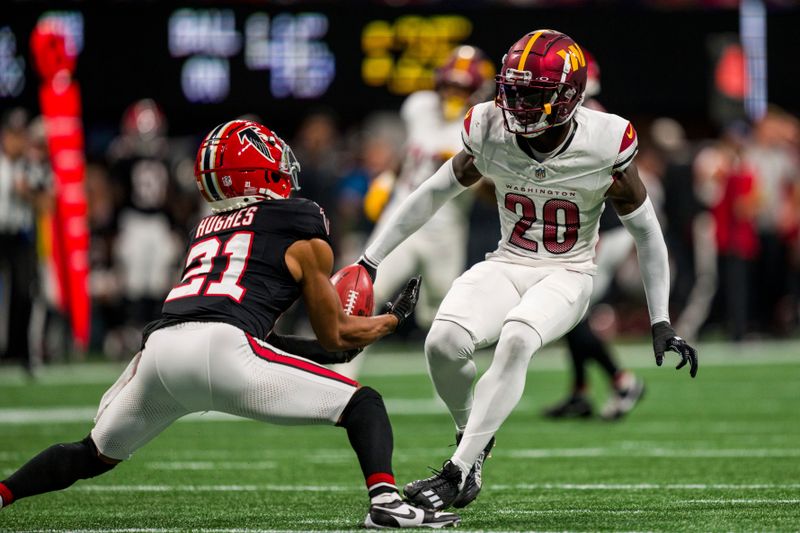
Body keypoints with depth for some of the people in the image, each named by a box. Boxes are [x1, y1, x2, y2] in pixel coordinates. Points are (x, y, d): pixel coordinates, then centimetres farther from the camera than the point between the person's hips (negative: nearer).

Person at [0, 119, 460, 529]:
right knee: (364, 405, 5)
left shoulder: (206, 231, 32)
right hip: (219, 350, -5)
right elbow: (337, 335, 20)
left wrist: (318, 348, 43)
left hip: (159, 346, 5)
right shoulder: (304, 235, 16)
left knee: (95, 455, 27)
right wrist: (394, 318, 36)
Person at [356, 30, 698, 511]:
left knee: (516, 340, -34)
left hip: (567, 275, -3)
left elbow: (646, 233, -3)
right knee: (444, 342, -25)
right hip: (507, 266, 3)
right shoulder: (490, 133, -8)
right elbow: (432, 195, 7)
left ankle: (459, 472, -30)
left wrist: (662, 325, -2)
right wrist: (368, 263, 8)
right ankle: (474, 436, 5)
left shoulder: (605, 146, -15)